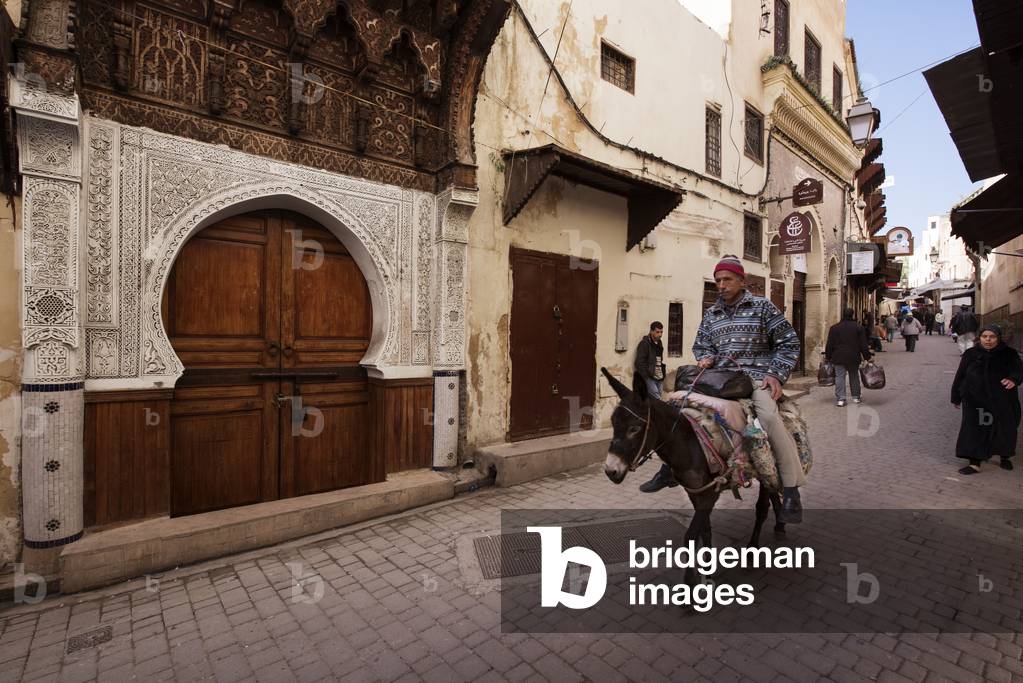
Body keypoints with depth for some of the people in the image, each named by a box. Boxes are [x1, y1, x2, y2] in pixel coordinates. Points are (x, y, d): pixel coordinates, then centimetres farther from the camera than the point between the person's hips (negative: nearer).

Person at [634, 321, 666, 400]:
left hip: (660, 378, 7)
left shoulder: (659, 343, 16)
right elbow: (639, 363, -13)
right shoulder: (644, 343, -8)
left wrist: (663, 375, 12)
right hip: (650, 378, -7)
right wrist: (647, 377, -14)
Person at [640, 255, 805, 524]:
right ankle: (670, 466, 7)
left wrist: (776, 374, -8)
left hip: (756, 376, -5)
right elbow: (700, 345, 24)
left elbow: (788, 343, 4)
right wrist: (705, 358, 0)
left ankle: (791, 492, -17)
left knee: (769, 416, -31)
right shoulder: (711, 314, 16)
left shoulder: (762, 306, 4)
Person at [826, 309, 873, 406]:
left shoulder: (834, 328, 1)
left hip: (839, 357, -1)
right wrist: (867, 357, 8)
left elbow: (829, 345, 2)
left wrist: (828, 357, 9)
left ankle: (840, 399, -6)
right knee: (854, 377, 14)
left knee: (840, 377, -2)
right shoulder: (858, 328, 1)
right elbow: (863, 344, 2)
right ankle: (856, 397, 23)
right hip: (854, 358, 1)